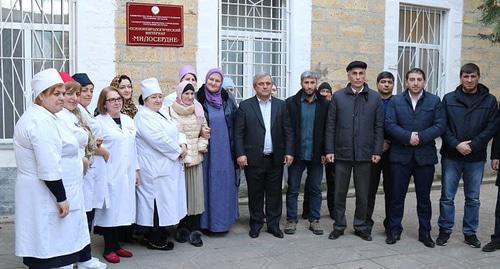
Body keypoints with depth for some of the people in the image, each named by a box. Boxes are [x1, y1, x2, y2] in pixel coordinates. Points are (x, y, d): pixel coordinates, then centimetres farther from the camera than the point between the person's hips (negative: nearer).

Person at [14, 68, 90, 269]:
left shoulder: (37, 117, 15)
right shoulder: (42, 122, -20)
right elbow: (49, 168, -25)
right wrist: (61, 198, -21)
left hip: (47, 195, 11)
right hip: (48, 198, -11)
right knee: (48, 252, -3)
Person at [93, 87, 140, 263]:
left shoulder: (128, 121, 13)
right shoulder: (99, 122, -6)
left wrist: (136, 170, 14)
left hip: (127, 173, 6)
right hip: (109, 174, -6)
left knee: (123, 208, 10)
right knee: (110, 209, -1)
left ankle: (116, 245, 22)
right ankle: (108, 248, 11)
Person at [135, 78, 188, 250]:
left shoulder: (163, 115, 18)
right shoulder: (143, 116, -12)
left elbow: (177, 131, 15)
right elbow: (158, 139, -21)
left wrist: (183, 144, -6)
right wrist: (178, 150, -13)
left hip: (170, 165, 9)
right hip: (155, 168, -9)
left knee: (166, 200, 13)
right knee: (157, 199, -3)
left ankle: (160, 234, 25)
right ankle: (155, 239, 8)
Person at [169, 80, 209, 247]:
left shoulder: (198, 111, 9)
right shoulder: (171, 111, -2)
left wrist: (200, 148, 0)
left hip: (195, 158, 3)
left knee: (195, 193, 0)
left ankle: (194, 230, 5)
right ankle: (182, 228, 14)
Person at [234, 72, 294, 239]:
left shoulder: (281, 105, 8)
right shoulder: (245, 106, 2)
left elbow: (288, 131, 6)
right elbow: (238, 133, -1)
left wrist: (289, 152, -2)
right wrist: (240, 154, -9)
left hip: (276, 159, 2)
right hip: (254, 159, -2)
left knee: (274, 193, 9)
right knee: (255, 193, 8)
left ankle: (273, 224, 21)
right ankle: (256, 224, 22)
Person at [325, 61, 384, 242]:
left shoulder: (375, 98, 4)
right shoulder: (338, 97, 3)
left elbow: (379, 127, 3)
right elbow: (330, 126, 2)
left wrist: (377, 151, -3)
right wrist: (329, 150, -3)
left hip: (365, 154, 0)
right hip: (342, 153, 0)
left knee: (363, 194, 9)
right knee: (339, 192, 7)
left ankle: (361, 226, 24)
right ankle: (339, 225, 21)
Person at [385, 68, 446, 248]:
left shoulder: (434, 101, 5)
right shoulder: (395, 101, 5)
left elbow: (440, 125, -4)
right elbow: (390, 124, -6)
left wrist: (421, 137, -16)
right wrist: (408, 137, -18)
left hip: (425, 156, 0)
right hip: (400, 156, 0)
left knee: (424, 197, 9)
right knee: (397, 196, 6)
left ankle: (425, 233, 21)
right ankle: (394, 230, 18)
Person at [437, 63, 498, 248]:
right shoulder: (449, 99, 4)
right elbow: (443, 126, -2)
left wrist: (472, 145, -13)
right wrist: (456, 144, -14)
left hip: (476, 158, 1)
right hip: (451, 156, 0)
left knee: (473, 198, 10)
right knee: (447, 196, 4)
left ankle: (470, 233, 22)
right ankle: (445, 230, 17)